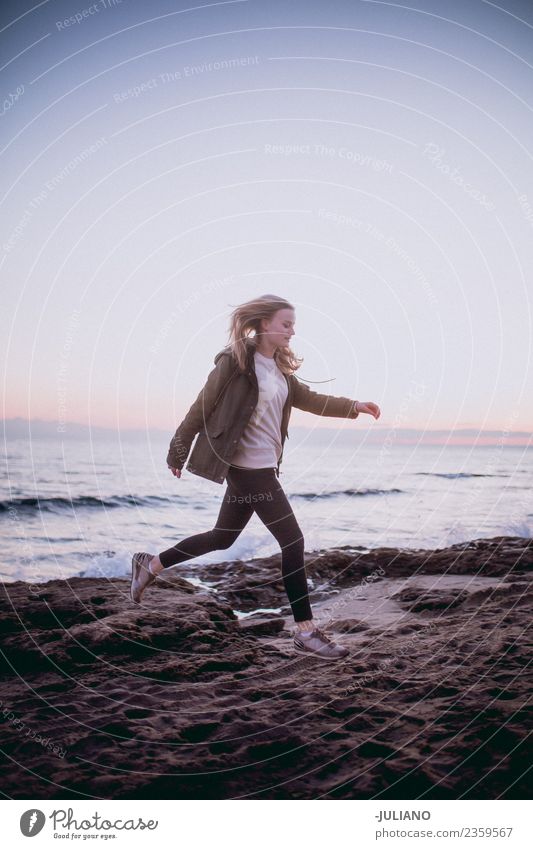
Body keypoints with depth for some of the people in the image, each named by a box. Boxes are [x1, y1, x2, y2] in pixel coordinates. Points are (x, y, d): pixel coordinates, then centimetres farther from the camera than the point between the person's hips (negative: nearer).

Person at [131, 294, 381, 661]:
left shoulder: (278, 367, 11)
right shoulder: (235, 361, -14)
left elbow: (309, 399, 15)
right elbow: (203, 407, -9)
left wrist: (353, 406, 4)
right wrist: (178, 451, -3)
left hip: (263, 466, 10)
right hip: (249, 466, -10)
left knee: (223, 538, 19)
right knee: (293, 540, -7)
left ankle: (151, 564, 33)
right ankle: (306, 632, 1)